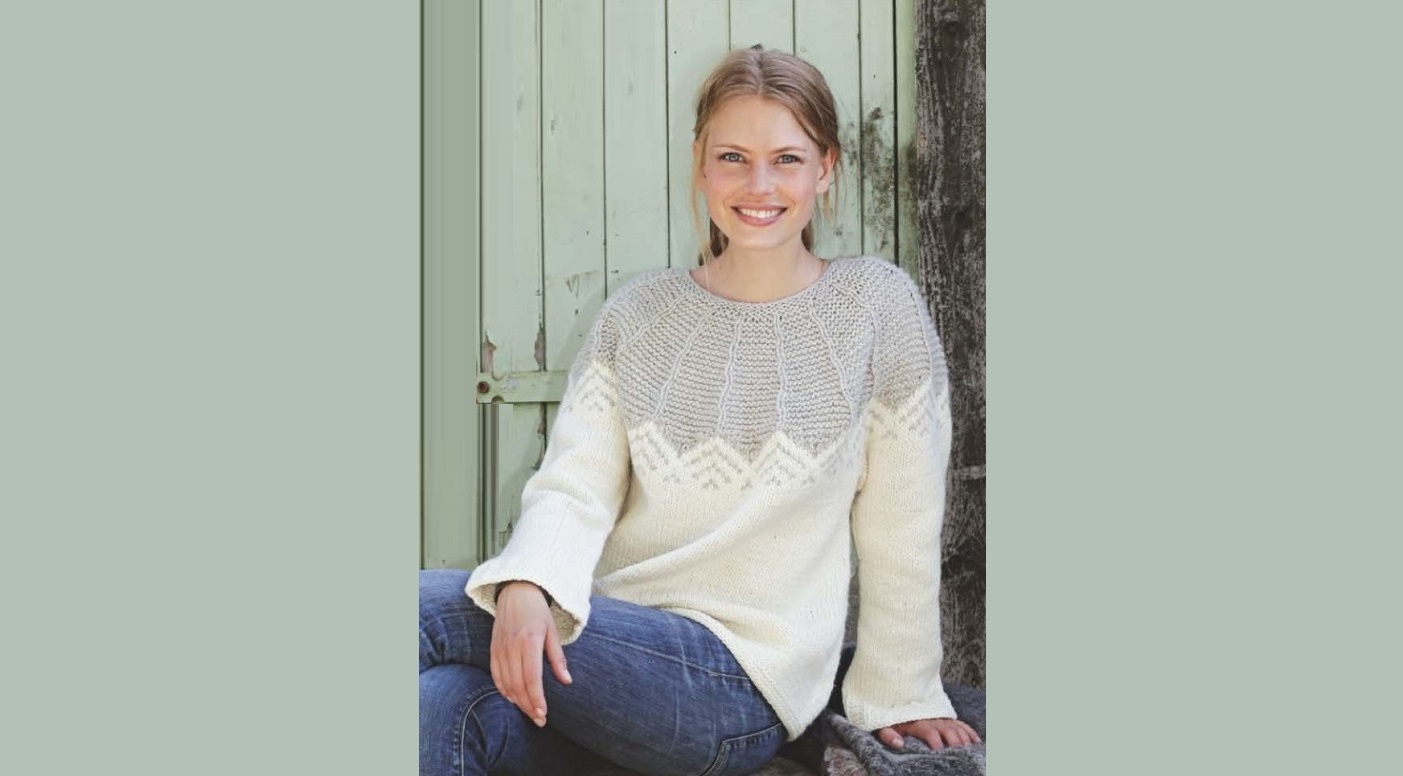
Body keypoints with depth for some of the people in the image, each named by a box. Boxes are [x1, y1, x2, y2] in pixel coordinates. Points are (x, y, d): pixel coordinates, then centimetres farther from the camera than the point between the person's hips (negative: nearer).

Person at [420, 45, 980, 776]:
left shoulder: (875, 306, -1)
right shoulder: (637, 313, 9)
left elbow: (901, 529, 2)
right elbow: (574, 485, -2)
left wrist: (898, 693, 7)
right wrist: (526, 583, -23)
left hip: (742, 681, -3)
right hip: (614, 647, 4)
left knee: (428, 606, -24)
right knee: (442, 709, -31)